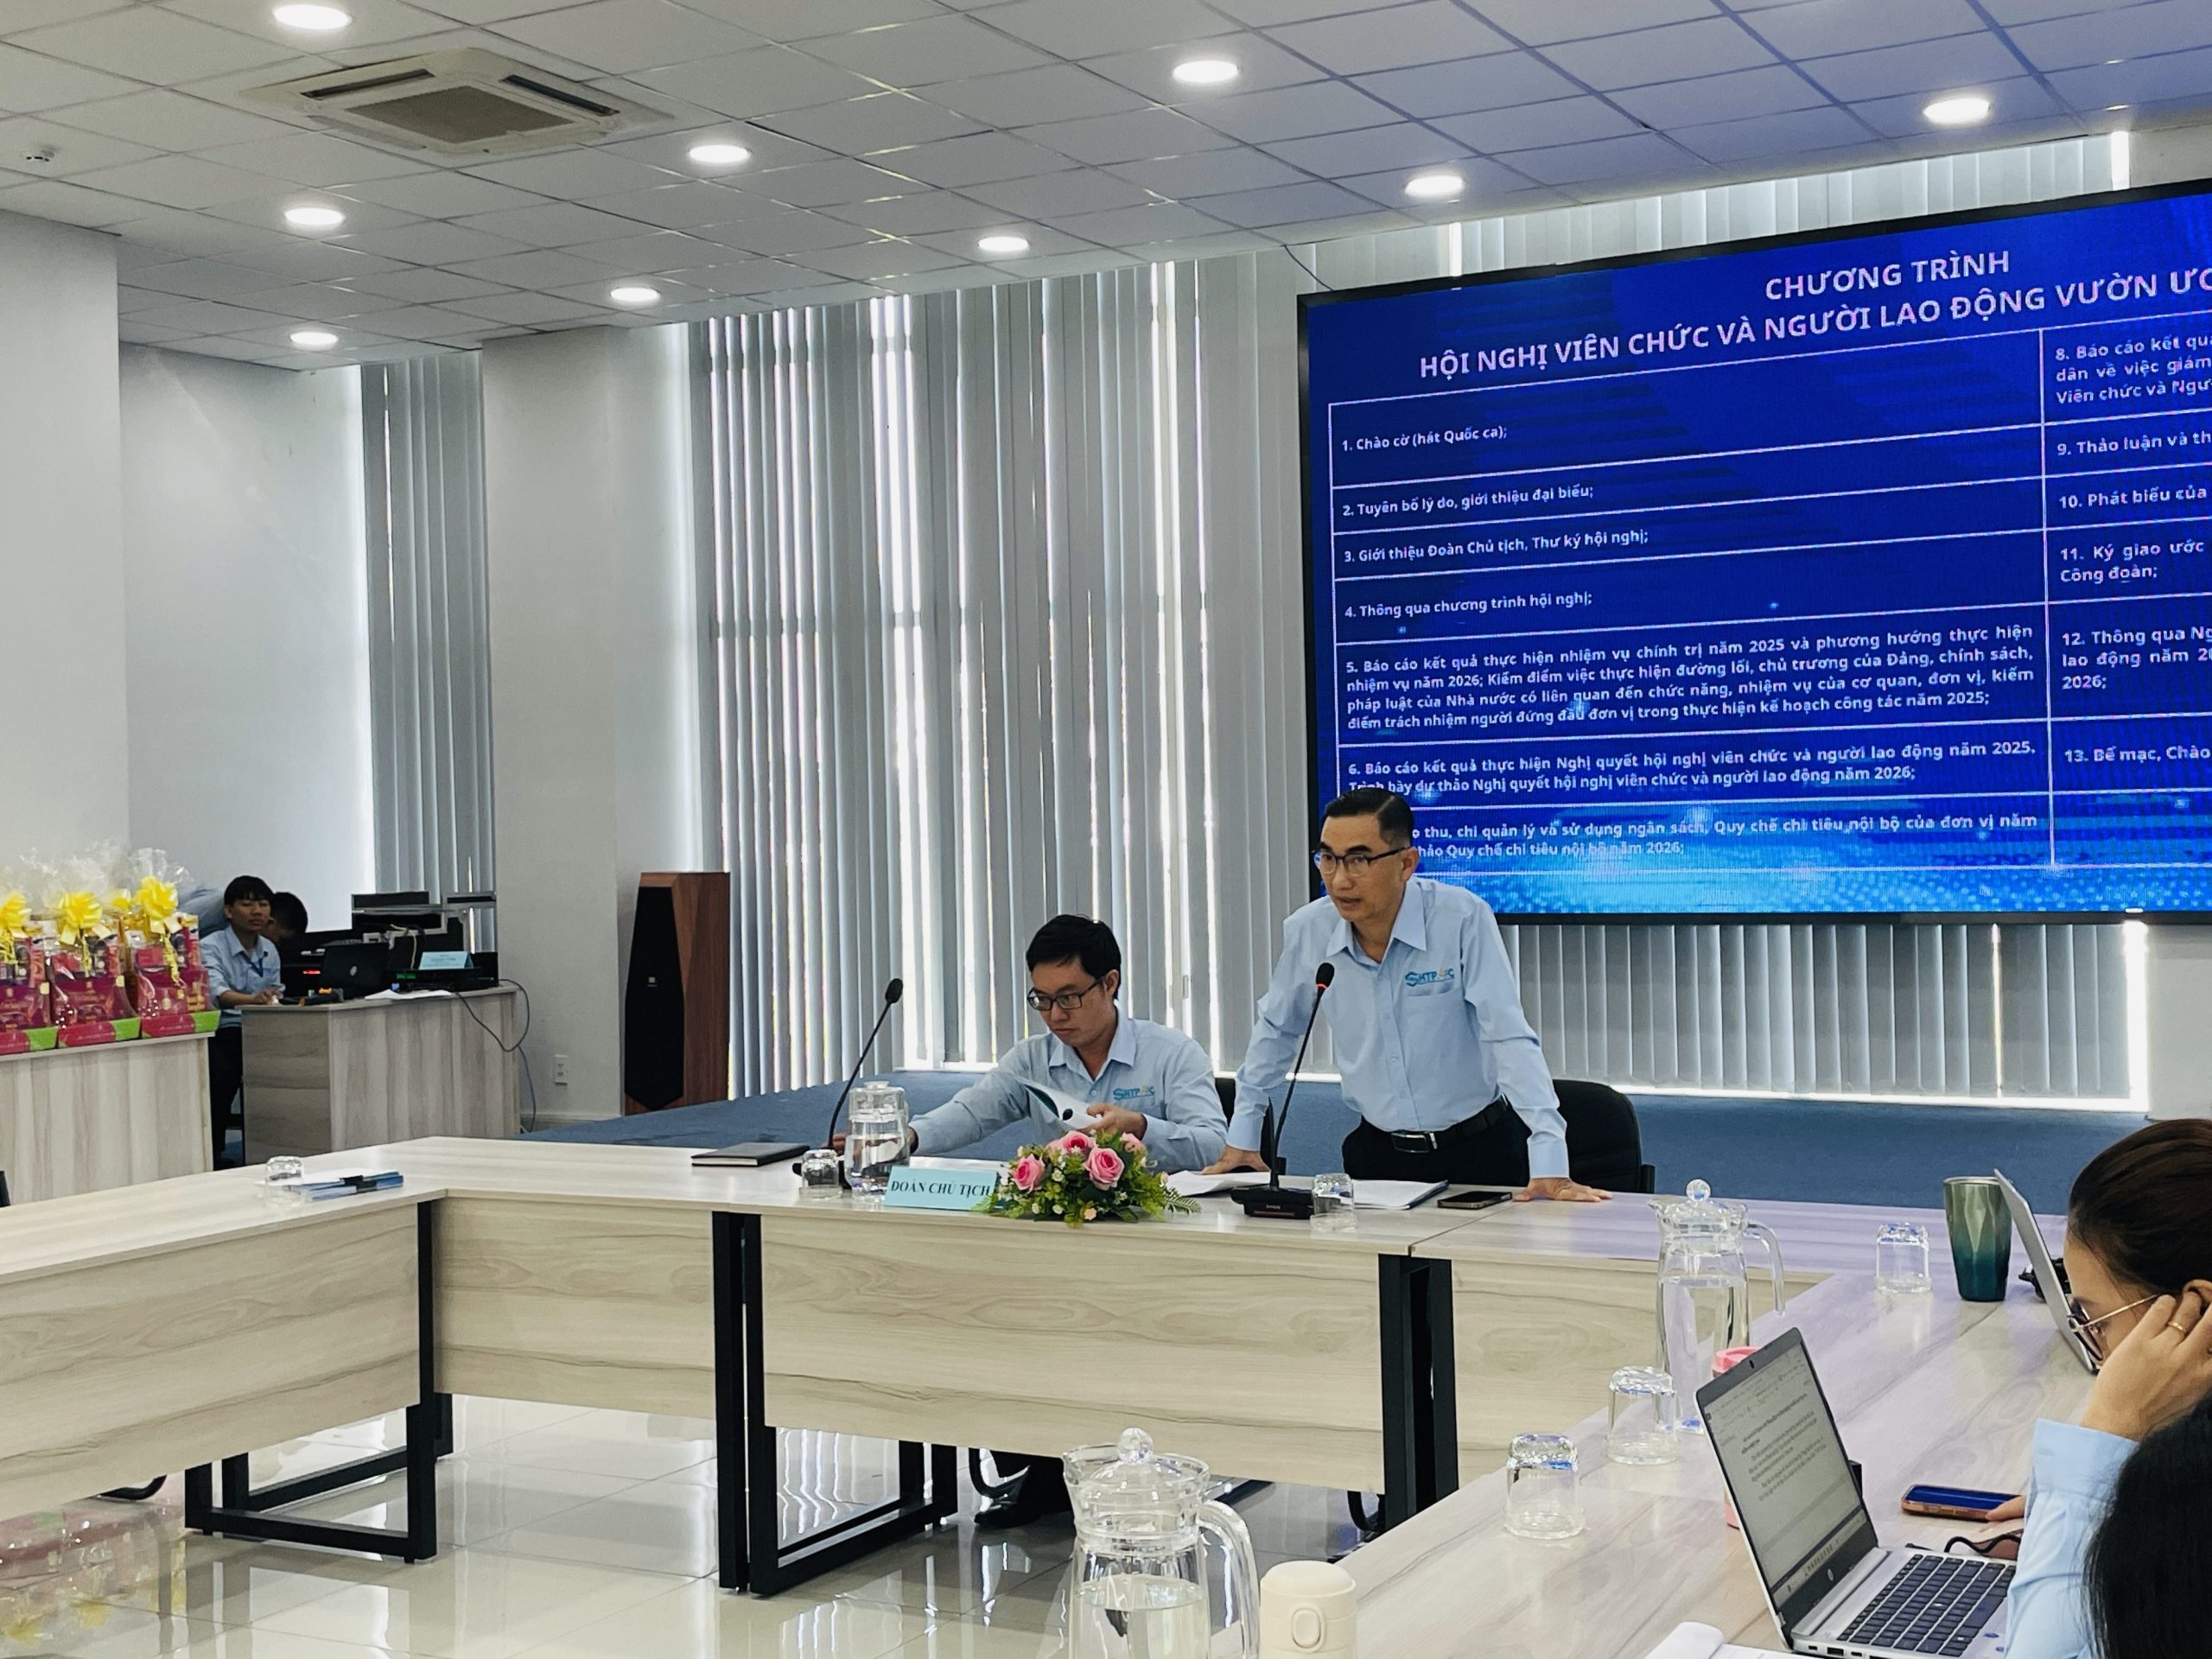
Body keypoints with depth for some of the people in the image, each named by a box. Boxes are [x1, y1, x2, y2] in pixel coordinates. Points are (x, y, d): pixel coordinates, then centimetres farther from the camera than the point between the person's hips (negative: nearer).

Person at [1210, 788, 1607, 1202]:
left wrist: (1548, 1164, -25)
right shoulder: (1307, 931, -4)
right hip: (1376, 1153, 3)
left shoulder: (1463, 919, -15)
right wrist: (1242, 1136, 15)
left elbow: (1511, 1040, -18)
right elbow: (1275, 1030, 13)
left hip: (1479, 1150, -3)